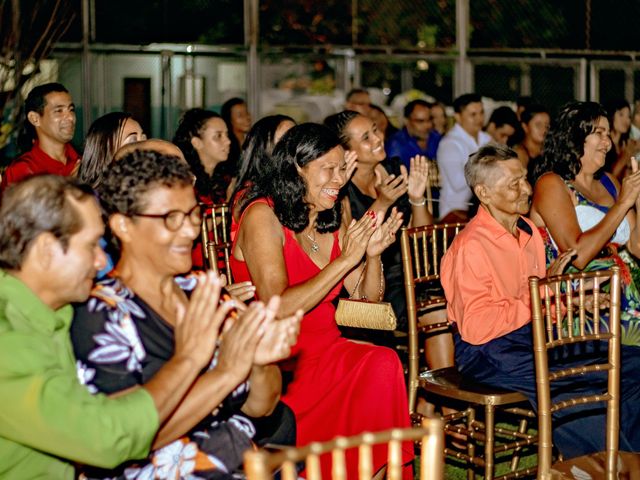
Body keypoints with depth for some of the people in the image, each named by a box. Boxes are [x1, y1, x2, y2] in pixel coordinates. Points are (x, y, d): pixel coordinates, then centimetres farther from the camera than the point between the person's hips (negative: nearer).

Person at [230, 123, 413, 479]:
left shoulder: (332, 221, 14)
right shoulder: (263, 216, -7)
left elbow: (368, 300, 18)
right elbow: (277, 309, -18)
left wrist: (373, 253, -2)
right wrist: (345, 259, -15)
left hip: (326, 350, 7)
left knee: (384, 365, -26)